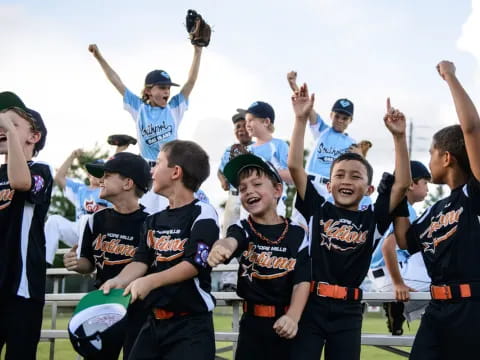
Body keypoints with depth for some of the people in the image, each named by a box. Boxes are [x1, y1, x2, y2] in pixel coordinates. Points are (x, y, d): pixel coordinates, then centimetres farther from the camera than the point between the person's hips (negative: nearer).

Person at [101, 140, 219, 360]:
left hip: (191, 324, -7)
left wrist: (150, 282, -28)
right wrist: (119, 281, -15)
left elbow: (194, 264, -16)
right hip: (154, 321, 7)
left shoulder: (203, 214, -7)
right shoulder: (153, 221, 16)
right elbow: (141, 261, 7)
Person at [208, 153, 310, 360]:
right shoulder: (243, 229, 0)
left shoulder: (297, 234, -1)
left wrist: (293, 317, -26)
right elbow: (230, 241, -25)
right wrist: (220, 247, -51)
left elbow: (303, 280, -8)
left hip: (287, 323, 0)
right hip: (253, 322, 0)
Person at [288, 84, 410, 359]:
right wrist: (302, 119, -7)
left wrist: (399, 136, -10)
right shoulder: (318, 210, 5)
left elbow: (403, 183, -3)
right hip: (311, 305, -1)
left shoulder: (373, 219, 6)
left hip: (348, 311, 1)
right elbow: (295, 166, -2)